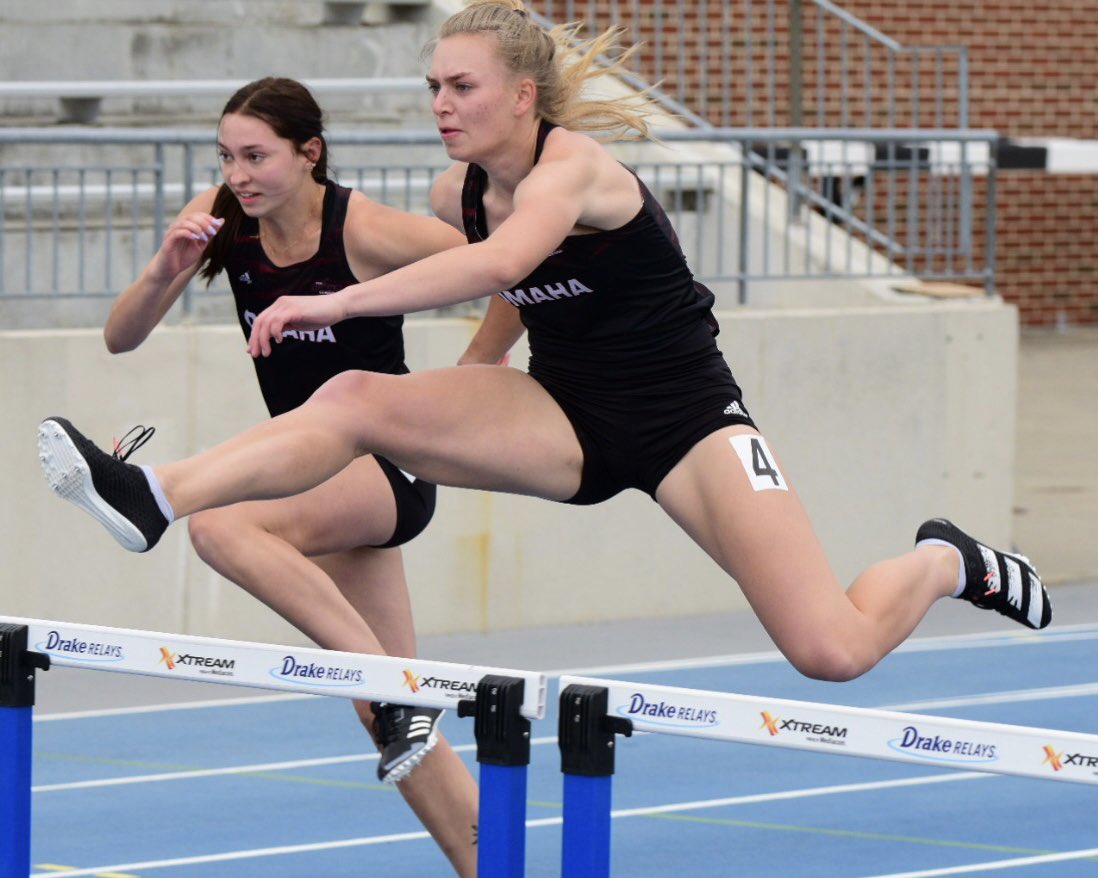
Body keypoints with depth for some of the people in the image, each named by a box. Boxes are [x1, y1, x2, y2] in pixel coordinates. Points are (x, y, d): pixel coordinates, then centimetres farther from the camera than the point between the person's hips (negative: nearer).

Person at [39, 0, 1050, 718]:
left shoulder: (573, 168, -24)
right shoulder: (458, 192, -1)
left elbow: (501, 263, -46)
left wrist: (333, 303, -49)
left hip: (682, 418, -6)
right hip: (562, 420, 6)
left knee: (834, 650, -16)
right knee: (356, 402, -19)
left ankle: (945, 562, 15)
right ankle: (153, 498, -31)